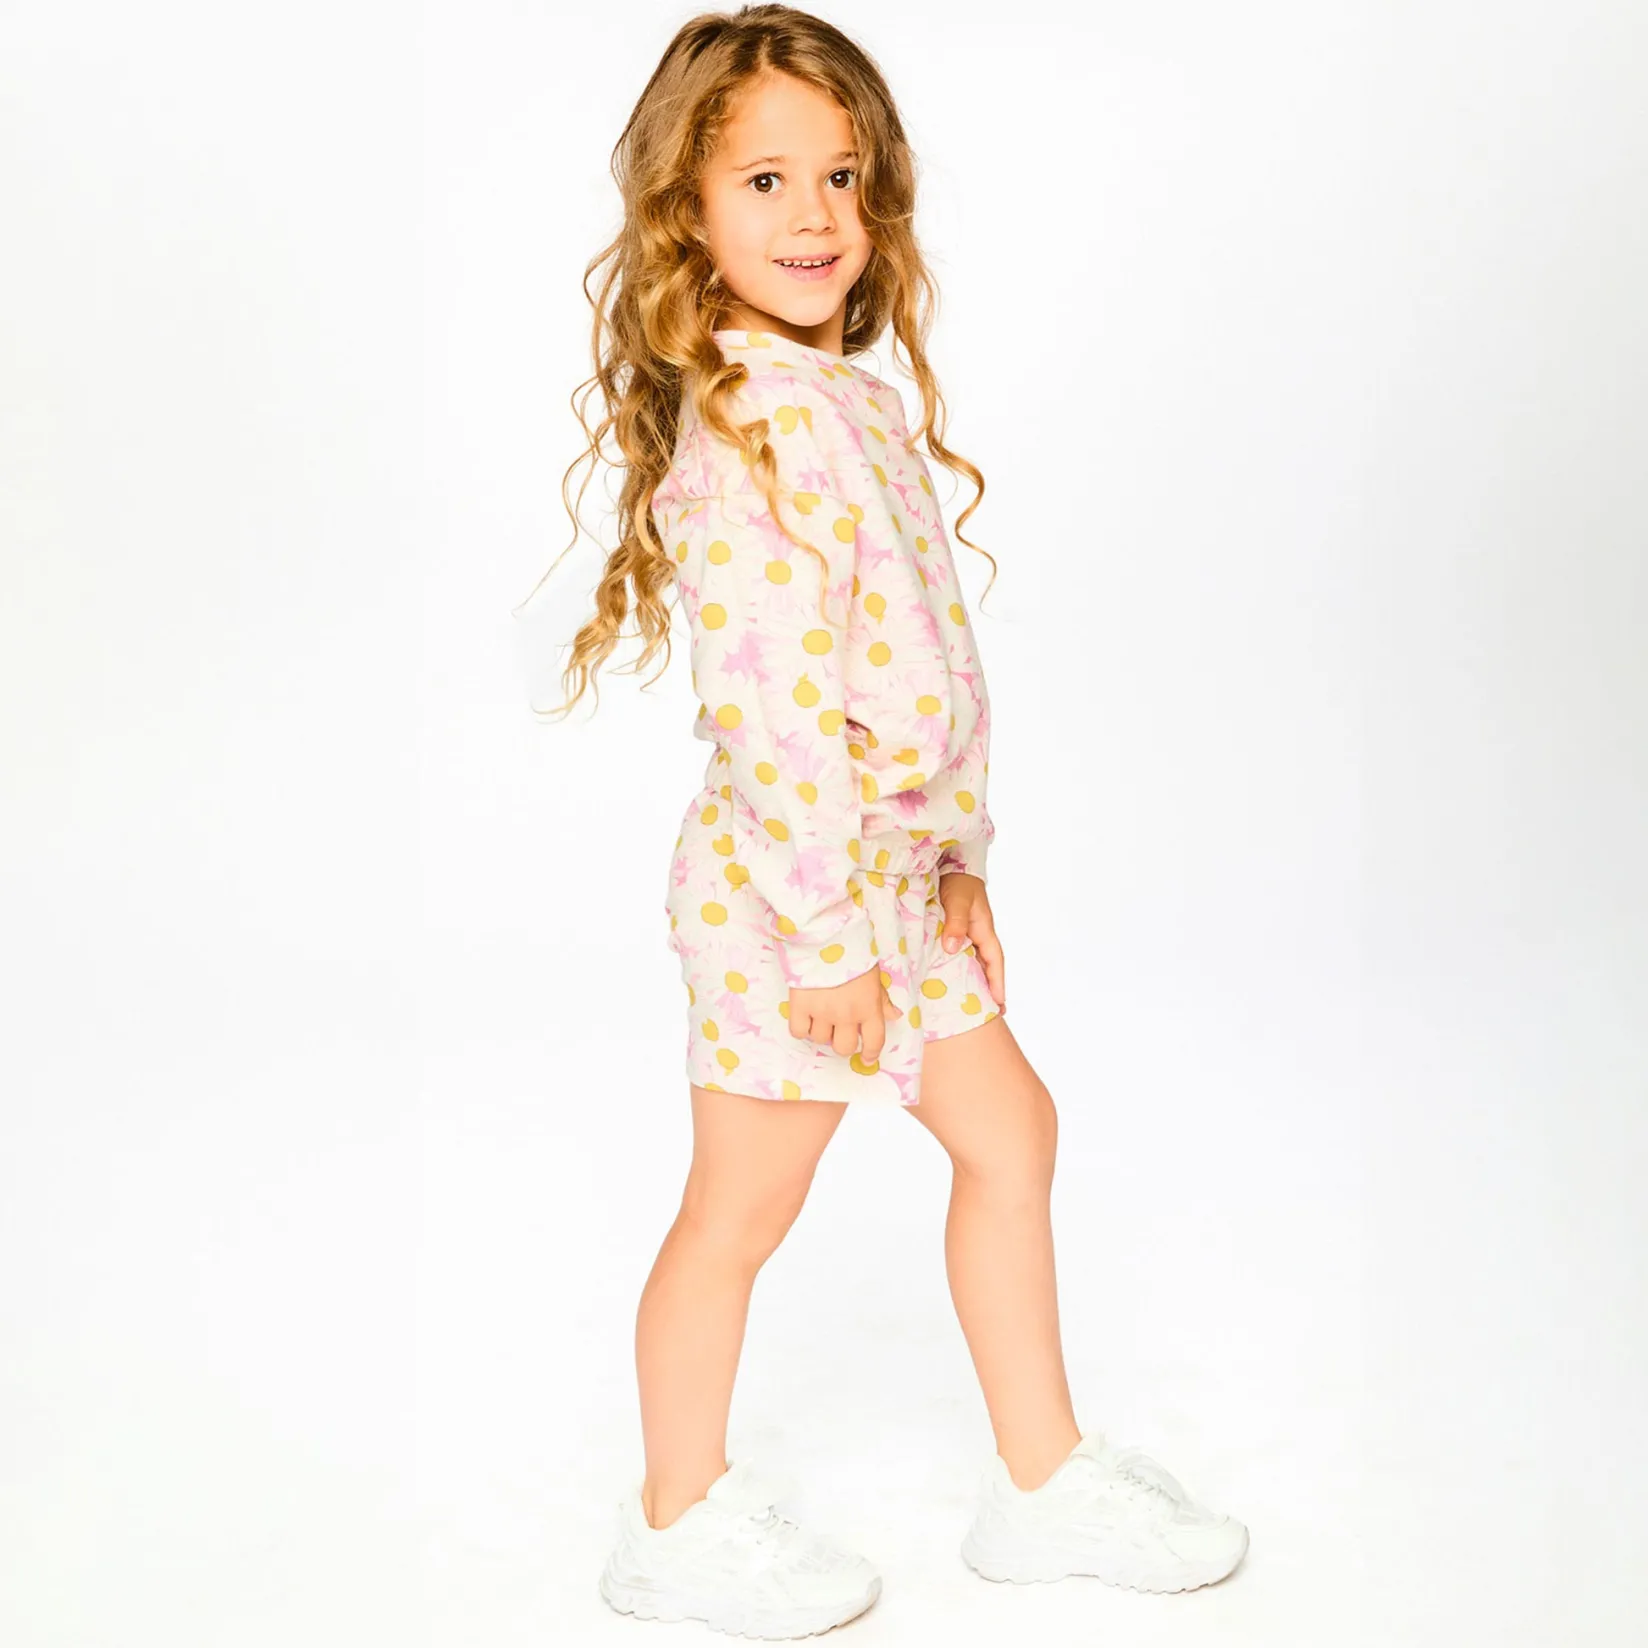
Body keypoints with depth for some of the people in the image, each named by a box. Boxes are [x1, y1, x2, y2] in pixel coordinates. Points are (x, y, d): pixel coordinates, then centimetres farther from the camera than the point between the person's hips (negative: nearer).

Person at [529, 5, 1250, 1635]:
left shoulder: (852, 400, 9)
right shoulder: (747, 431, -21)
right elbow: (771, 710, -25)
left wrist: (954, 857, 15)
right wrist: (832, 933, -22)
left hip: (889, 873, 10)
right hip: (791, 888, -10)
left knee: (1007, 1129, 18)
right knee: (740, 1208, 7)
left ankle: (1044, 1477, 33)